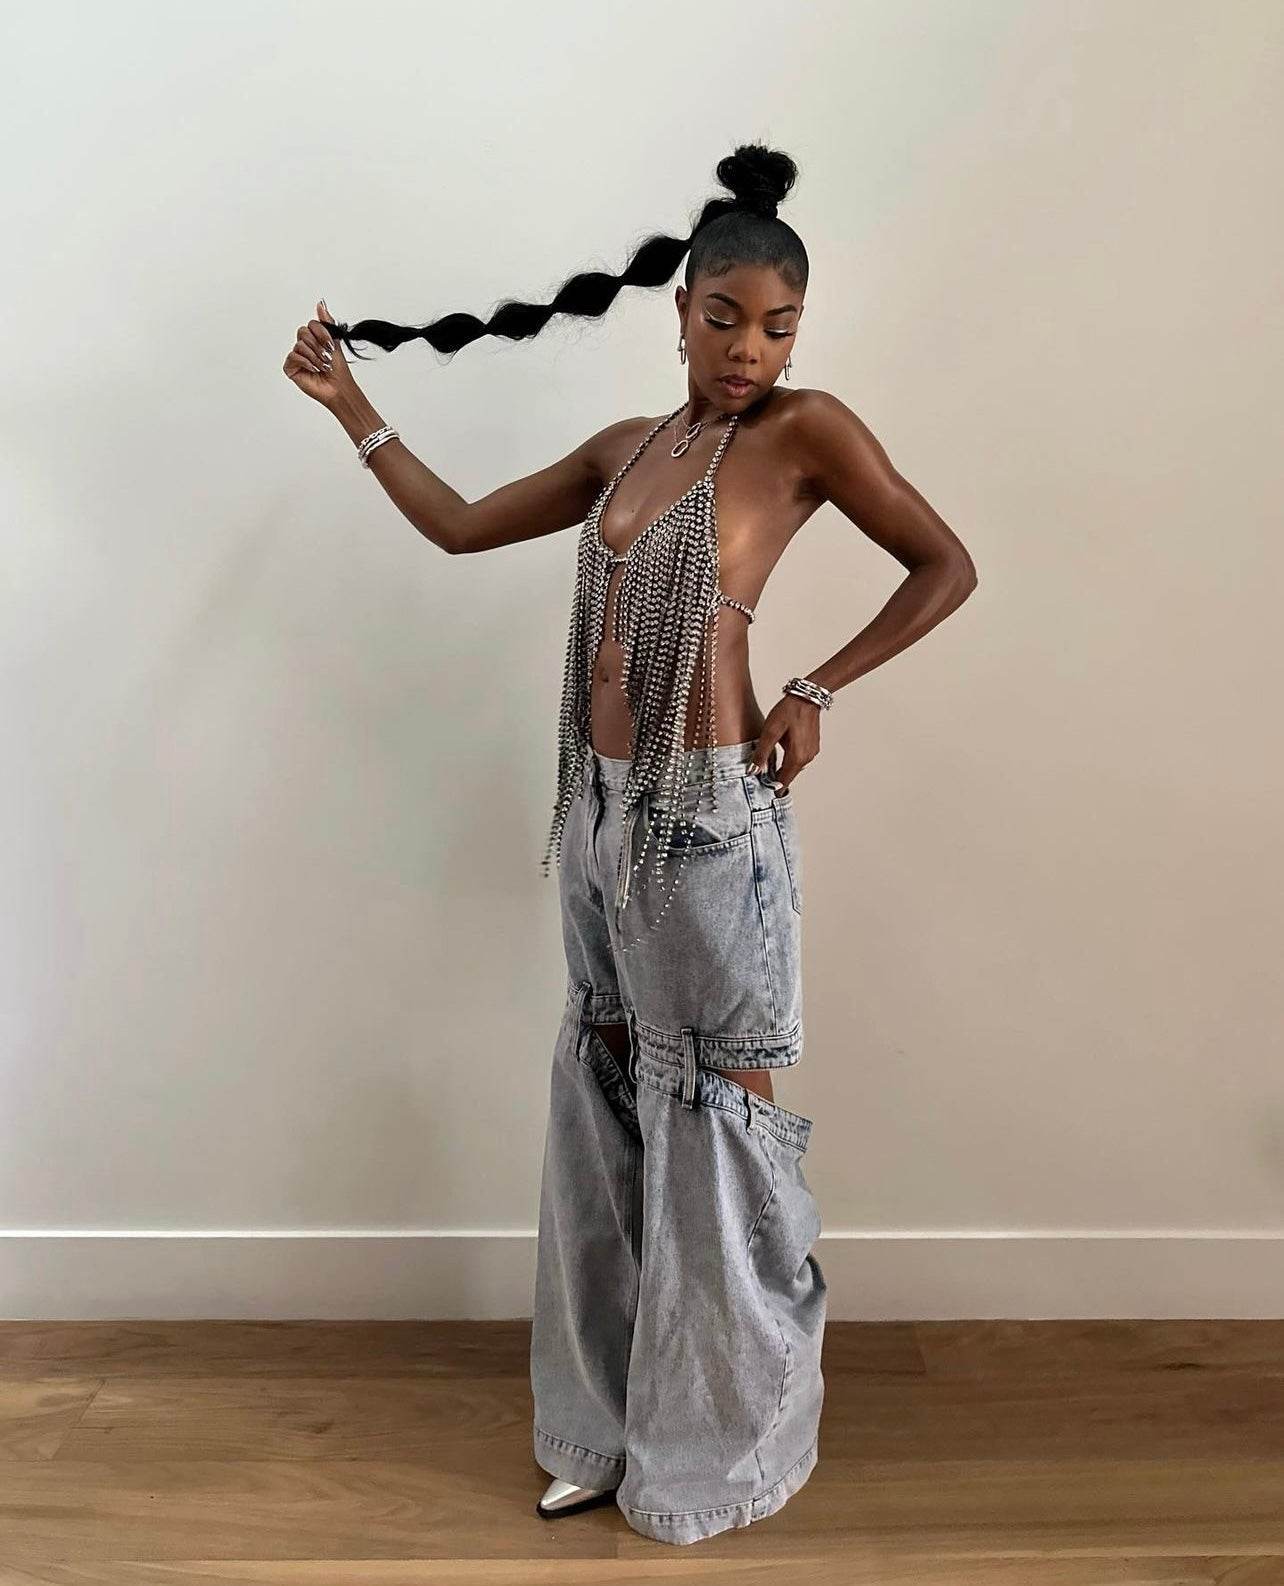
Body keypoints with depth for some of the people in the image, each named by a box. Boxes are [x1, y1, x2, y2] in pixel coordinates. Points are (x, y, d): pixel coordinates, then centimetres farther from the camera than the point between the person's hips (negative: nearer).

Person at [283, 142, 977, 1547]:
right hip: (600, 809, 7)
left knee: (713, 1112, 4)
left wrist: (817, 691, -7)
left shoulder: (807, 431, -3)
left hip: (710, 816, -6)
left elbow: (945, 567, -1)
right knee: (604, 1099, 13)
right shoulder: (622, 448, 14)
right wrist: (350, 407, 16)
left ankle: (715, 1443, 26)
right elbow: (461, 527, 18)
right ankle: (608, 1425, 32)